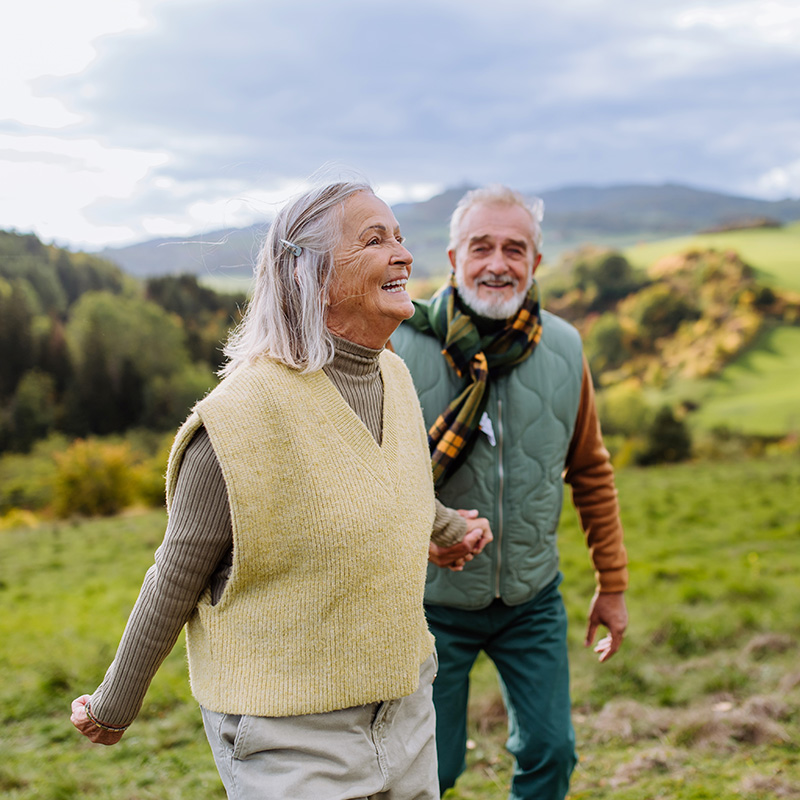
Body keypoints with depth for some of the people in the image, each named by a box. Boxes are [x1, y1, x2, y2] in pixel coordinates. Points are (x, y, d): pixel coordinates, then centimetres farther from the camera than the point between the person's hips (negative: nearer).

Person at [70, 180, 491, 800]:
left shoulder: (394, 377, 0)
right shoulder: (243, 416, -22)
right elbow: (176, 580, -12)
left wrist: (447, 526, 39)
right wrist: (113, 708, 0)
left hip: (404, 707, 7)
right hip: (289, 739, -7)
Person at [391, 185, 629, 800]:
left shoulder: (564, 350, -5)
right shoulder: (403, 346, -16)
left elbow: (591, 470, 7)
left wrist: (613, 584, 10)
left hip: (533, 597, 3)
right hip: (432, 600, -3)